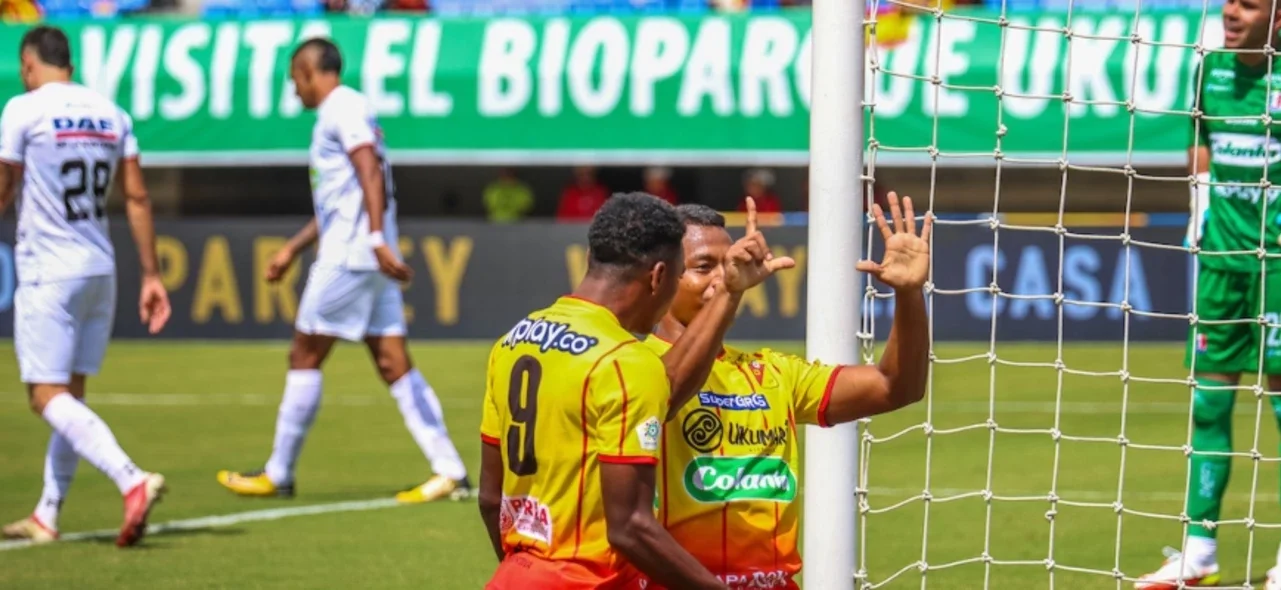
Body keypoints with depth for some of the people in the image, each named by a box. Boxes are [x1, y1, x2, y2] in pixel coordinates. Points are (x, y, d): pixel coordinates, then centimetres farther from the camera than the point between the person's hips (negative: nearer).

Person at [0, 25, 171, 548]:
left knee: (48, 396, -8)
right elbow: (137, 197, 8)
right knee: (70, 394, 14)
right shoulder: (111, 114, 9)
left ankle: (132, 480, -27)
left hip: (48, 273, -6)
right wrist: (151, 275, 10)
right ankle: (47, 516, 17)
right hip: (100, 269, 7)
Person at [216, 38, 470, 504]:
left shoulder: (344, 108, -7)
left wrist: (377, 238, -30)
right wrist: (293, 248, 35)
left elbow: (371, 172, -21)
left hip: (349, 255, -9)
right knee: (394, 365, 3)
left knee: (304, 358, 0)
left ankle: (278, 475, 7)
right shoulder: (339, 112, 23)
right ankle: (450, 471, -5)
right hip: (368, 257, 9)